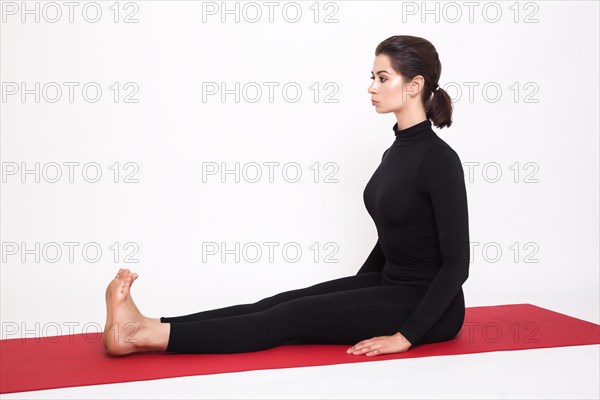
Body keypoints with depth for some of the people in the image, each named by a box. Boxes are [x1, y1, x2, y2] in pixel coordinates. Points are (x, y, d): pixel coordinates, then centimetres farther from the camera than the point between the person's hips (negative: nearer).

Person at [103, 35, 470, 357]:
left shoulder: (439, 159, -20)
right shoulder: (397, 150, 9)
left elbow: (457, 262, -22)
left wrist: (406, 335, -23)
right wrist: (349, 300, 19)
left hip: (429, 306, -8)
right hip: (390, 286, 8)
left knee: (293, 317, -19)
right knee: (277, 304, -8)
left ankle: (148, 335, -24)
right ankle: (149, 327, -16)